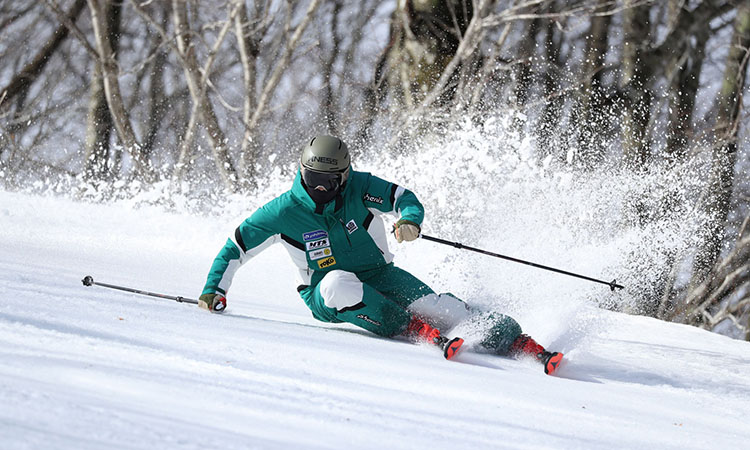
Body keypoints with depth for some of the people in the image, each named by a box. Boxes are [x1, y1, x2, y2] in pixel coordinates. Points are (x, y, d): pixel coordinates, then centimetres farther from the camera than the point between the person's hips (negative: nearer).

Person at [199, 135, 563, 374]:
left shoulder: (358, 188, -10)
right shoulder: (284, 212, -11)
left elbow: (403, 197, -9)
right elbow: (236, 247, -2)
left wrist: (410, 219, -32)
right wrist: (214, 290, -9)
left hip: (380, 277, 1)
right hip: (327, 297, -1)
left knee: (431, 303, -25)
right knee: (339, 281, -39)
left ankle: (514, 340, -27)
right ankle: (416, 330, -35)